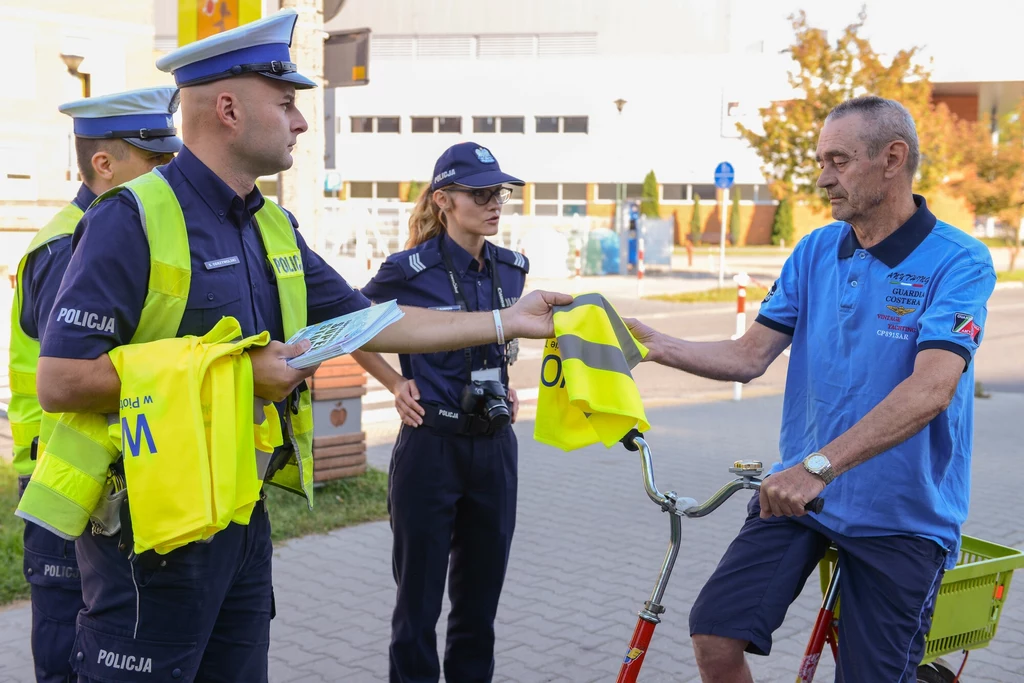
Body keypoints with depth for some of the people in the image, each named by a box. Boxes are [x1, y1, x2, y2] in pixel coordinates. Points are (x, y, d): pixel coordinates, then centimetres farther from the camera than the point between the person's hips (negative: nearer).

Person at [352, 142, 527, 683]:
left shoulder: (511, 268, 5)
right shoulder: (410, 270, -11)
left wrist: (506, 387, 12)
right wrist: (395, 384, -2)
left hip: (494, 445, 5)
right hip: (431, 446, -5)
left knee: (481, 593, 14)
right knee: (419, 597, 5)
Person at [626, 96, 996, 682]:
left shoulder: (957, 262, -14)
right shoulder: (815, 252, 4)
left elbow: (931, 387, -27)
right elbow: (750, 356, 2)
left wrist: (819, 465, -37)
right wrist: (658, 346, -14)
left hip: (901, 516, -4)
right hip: (799, 490, 4)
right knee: (715, 634, -10)